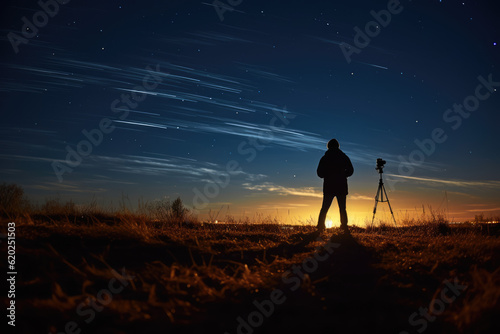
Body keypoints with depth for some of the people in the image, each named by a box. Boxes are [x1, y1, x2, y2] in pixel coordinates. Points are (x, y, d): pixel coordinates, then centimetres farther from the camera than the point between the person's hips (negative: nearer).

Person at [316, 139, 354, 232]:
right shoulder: (344, 157, 3)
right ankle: (344, 228, 3)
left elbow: (320, 173, -1)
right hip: (341, 187, 0)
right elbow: (350, 171, 5)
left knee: (324, 208, 4)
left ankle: (320, 227, 0)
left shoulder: (324, 158, 1)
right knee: (342, 208, 7)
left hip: (328, 187, 0)